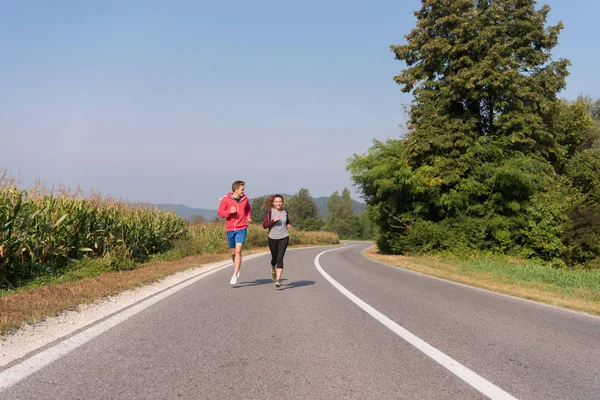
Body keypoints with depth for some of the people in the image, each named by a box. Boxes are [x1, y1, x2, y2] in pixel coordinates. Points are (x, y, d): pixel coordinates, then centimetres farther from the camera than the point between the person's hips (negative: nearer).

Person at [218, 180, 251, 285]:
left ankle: (234, 276, -15)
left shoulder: (245, 199, 3)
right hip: (230, 229, 1)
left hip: (241, 229, 0)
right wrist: (229, 211, -20)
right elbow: (220, 213, -3)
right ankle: (237, 266, 44)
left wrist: (249, 216, 4)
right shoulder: (226, 199, -5)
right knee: (233, 252, 13)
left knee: (238, 251, -15)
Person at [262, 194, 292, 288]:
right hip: (273, 238, -1)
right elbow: (264, 225, -10)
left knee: (280, 258, -13)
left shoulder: (285, 212, 5)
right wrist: (273, 220, -23)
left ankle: (278, 280, -17)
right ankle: (273, 271, 48)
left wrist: (289, 224, 2)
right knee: (274, 258, 15)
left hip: (284, 238, 1)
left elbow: (288, 221, 25)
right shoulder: (269, 212, -5)